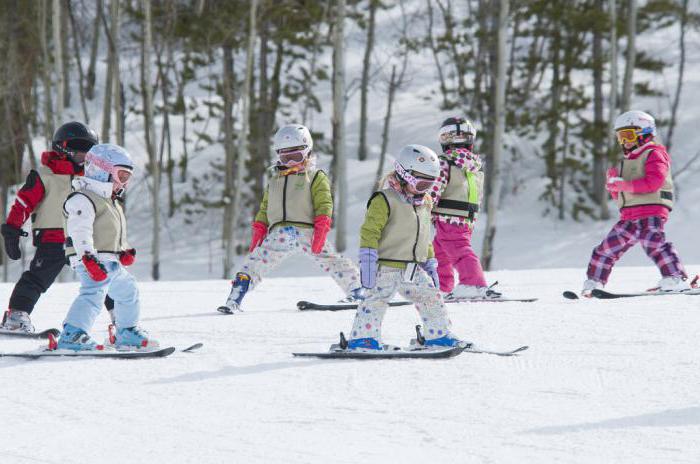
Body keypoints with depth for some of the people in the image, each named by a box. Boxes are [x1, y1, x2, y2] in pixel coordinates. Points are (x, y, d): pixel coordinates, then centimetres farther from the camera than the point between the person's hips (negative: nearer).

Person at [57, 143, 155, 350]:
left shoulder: (111, 202, 24)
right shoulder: (83, 199, -11)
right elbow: (80, 232, -22)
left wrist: (124, 251, 15)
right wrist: (88, 257, -31)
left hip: (112, 262, 11)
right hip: (92, 261, -11)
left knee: (127, 291, 23)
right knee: (93, 293, -28)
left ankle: (128, 334, 39)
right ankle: (71, 337, -35)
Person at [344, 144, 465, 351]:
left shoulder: (423, 206, 18)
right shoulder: (385, 200, -9)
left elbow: (425, 239, 28)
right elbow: (369, 231, -16)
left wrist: (430, 265, 25)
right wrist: (368, 261, -23)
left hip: (413, 270, 7)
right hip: (386, 267, -7)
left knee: (432, 297, 9)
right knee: (377, 299, -17)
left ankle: (438, 336, 22)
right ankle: (362, 338, -16)